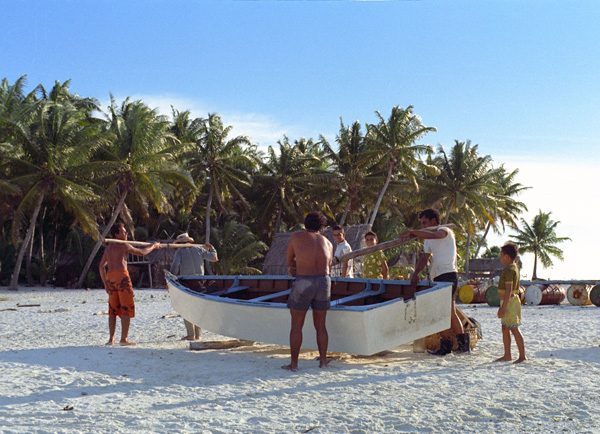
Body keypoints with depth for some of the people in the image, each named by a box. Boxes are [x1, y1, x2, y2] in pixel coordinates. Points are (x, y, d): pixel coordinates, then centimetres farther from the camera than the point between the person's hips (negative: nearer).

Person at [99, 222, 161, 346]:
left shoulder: (108, 248, 18)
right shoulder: (124, 245, -3)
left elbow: (101, 265, 19)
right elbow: (142, 252, 4)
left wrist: (105, 283, 21)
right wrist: (153, 246, 21)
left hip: (110, 277, 7)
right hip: (122, 276, -7)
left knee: (113, 310, 12)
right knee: (126, 309, -1)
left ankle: (111, 339, 8)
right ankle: (124, 339, -4)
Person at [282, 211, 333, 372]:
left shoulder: (296, 236, 5)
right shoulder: (327, 243, 14)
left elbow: (289, 261, 15)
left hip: (303, 285, -3)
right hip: (324, 283, 3)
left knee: (296, 326, 6)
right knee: (320, 325, 15)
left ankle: (294, 364, 8)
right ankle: (323, 361, 15)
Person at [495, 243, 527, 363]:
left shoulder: (509, 270, -18)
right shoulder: (514, 268, 14)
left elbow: (508, 290, -23)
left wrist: (503, 308, -24)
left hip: (509, 301, -10)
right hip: (510, 301, 10)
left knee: (514, 329, -5)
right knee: (505, 329, 15)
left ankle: (522, 356, 1)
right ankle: (507, 355, 22)